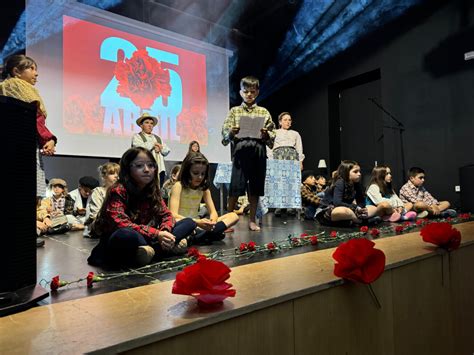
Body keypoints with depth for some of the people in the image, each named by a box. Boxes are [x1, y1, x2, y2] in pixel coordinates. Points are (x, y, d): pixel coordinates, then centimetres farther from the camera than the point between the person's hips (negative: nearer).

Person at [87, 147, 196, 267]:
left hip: (142, 239, 7)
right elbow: (120, 224, -25)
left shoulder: (153, 191, 5)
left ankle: (152, 250, -21)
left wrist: (164, 232, -18)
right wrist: (156, 234, -30)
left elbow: (166, 214, 6)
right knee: (126, 235, -44)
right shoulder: (117, 191, -14)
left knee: (189, 223, -3)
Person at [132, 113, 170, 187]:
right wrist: (154, 144, 3)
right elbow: (139, 148, -10)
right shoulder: (137, 136, 9)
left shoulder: (158, 138, 26)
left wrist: (160, 149, -5)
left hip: (159, 170, 5)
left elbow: (167, 151, 17)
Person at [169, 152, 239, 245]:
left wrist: (211, 221, -24)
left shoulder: (204, 188, 7)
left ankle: (201, 235, -30)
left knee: (233, 216, -8)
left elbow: (213, 212, 1)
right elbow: (173, 215, -21)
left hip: (196, 227, 6)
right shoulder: (178, 186, -9)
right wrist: (197, 222, -35)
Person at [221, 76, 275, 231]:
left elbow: (272, 139, 10)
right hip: (240, 151, -2)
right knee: (236, 188, -5)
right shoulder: (234, 111, 11)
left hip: (259, 152, 2)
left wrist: (266, 135, -11)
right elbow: (225, 136, 3)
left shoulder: (264, 112, 14)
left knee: (255, 188, 6)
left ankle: (252, 220, 18)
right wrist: (231, 133, -17)